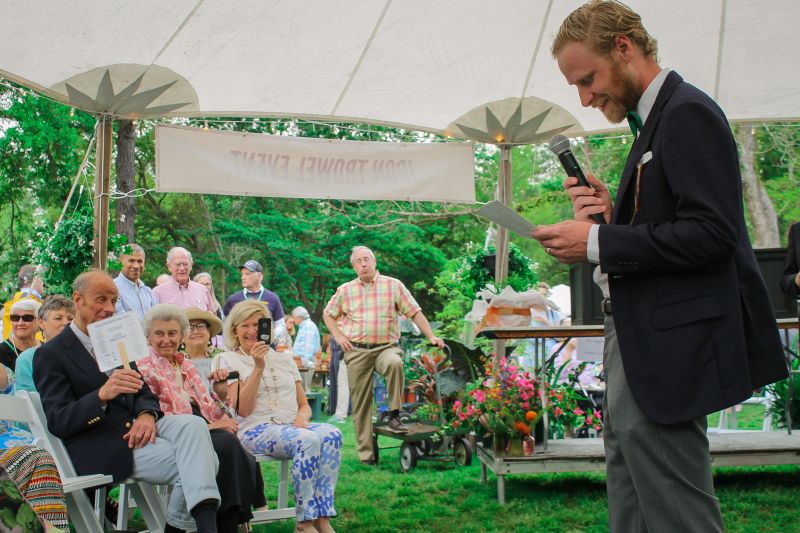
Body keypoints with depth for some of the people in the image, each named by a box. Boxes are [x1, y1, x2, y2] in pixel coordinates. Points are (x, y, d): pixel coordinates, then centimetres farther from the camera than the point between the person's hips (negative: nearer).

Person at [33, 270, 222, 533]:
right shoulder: (50, 354, -3)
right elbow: (57, 422, -12)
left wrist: (146, 414, -11)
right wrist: (102, 395, -31)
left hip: (134, 426, 6)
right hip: (98, 447, -6)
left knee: (193, 425, -27)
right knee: (189, 463, -26)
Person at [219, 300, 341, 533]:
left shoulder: (284, 359, 23)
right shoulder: (229, 360, 9)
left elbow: (304, 405, 21)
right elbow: (242, 409, -5)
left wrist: (301, 419, -4)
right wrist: (258, 368, -12)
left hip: (292, 426, 5)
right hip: (256, 429, -4)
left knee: (332, 434, -30)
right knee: (308, 440, -35)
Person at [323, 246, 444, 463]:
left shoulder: (393, 285, 3)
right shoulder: (345, 290, 8)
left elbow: (415, 313, 2)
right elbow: (328, 314, 19)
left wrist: (431, 336, -7)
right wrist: (338, 336, 4)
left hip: (386, 347, -2)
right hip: (357, 351, 2)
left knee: (395, 363, -36)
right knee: (361, 402, 1)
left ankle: (394, 416, -22)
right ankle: (366, 452, 10)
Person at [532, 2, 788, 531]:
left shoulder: (688, 112, -12)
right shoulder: (655, 118, 17)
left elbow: (711, 233, -22)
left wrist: (598, 242, -19)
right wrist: (612, 214, 2)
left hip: (671, 348, -10)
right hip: (640, 338, 10)